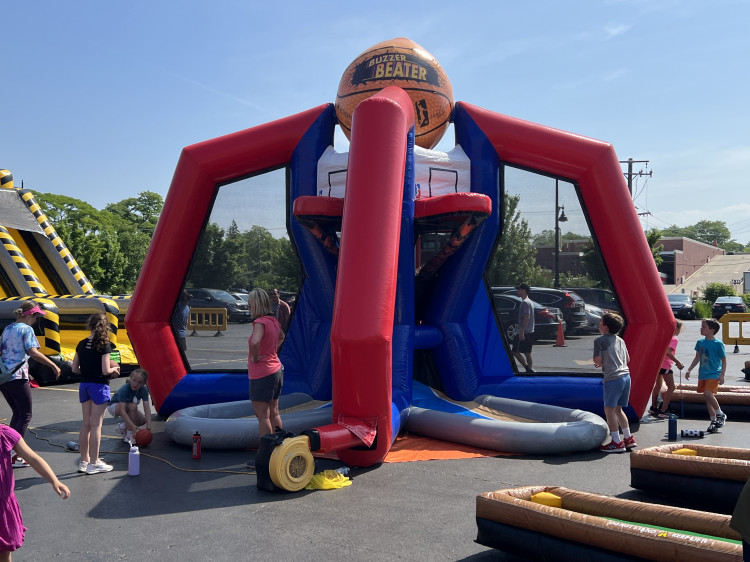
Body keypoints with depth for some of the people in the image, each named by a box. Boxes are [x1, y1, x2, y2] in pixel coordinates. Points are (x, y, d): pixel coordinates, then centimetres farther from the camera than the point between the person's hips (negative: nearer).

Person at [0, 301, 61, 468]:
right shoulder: (27, 329, -8)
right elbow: (33, 352, -18)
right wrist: (53, 365, -15)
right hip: (17, 377, -8)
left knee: (17, 413, 19)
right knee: (25, 416, 0)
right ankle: (14, 456, -5)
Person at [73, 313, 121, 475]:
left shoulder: (81, 344, 4)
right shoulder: (104, 345, -14)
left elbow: (75, 368, 5)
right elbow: (105, 370, -17)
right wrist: (114, 369, 2)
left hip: (84, 385, 6)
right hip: (99, 386, -6)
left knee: (86, 424, 13)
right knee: (96, 425, 0)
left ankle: (84, 461, 21)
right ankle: (94, 463, 6)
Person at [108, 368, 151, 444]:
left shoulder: (143, 390, -21)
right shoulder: (124, 389, -35)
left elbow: (147, 408, -27)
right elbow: (122, 410, -42)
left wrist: (148, 425, -41)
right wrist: (132, 426, -51)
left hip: (129, 408, 5)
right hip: (113, 406, -5)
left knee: (143, 420, -15)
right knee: (133, 406, -34)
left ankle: (122, 427, 12)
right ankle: (129, 435, -24)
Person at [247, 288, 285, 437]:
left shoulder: (260, 322, -19)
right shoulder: (273, 320, 7)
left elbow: (255, 342, -39)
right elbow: (281, 337, 29)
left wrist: (255, 357, -21)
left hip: (262, 375, -9)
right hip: (276, 370, 9)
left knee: (262, 416, -1)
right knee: (274, 414, 17)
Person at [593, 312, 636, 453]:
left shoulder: (599, 340, -5)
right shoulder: (620, 340, 16)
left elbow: (598, 360, -10)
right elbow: (627, 359, 20)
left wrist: (599, 363, 11)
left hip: (613, 378, -8)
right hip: (626, 376, 8)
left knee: (609, 409, -1)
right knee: (618, 409, 17)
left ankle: (616, 442, -1)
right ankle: (628, 438, 20)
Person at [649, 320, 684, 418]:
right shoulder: (674, 339, -12)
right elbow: (668, 352, -24)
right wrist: (678, 363, -21)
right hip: (665, 366, -9)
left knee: (658, 385, 22)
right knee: (671, 387, -2)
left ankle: (653, 408, 31)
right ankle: (663, 411, -8)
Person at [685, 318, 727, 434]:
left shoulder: (718, 344, -8)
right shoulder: (700, 342, 7)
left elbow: (723, 360, -3)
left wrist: (722, 375, -11)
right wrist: (689, 370, 14)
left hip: (714, 374, -6)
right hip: (702, 374, 6)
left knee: (708, 394, -22)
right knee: (708, 397, 8)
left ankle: (720, 415, -2)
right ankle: (713, 421, 17)